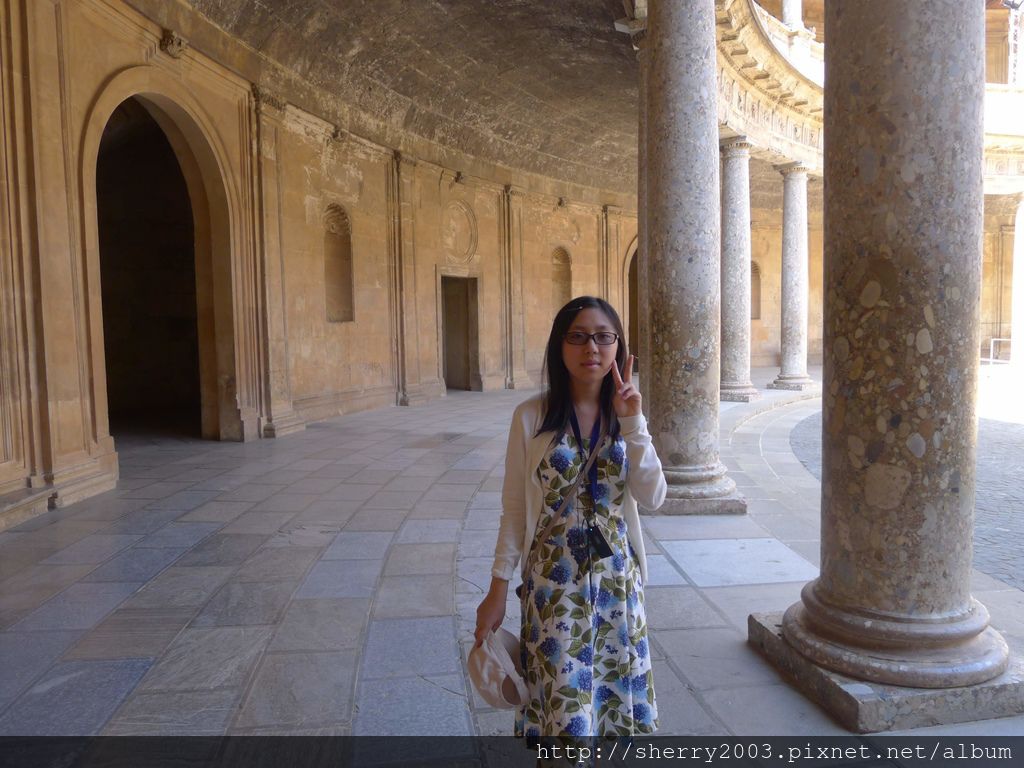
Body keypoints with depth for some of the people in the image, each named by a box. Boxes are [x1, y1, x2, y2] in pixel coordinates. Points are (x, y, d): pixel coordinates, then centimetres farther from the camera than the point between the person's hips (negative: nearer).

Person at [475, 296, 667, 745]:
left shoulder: (626, 413, 1)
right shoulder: (532, 416, -8)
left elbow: (653, 498, -9)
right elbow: (514, 509, -3)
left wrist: (632, 423, -18)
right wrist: (498, 588, -4)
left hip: (616, 576, 3)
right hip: (554, 578, -3)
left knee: (611, 694, 14)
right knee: (565, 710, 2)